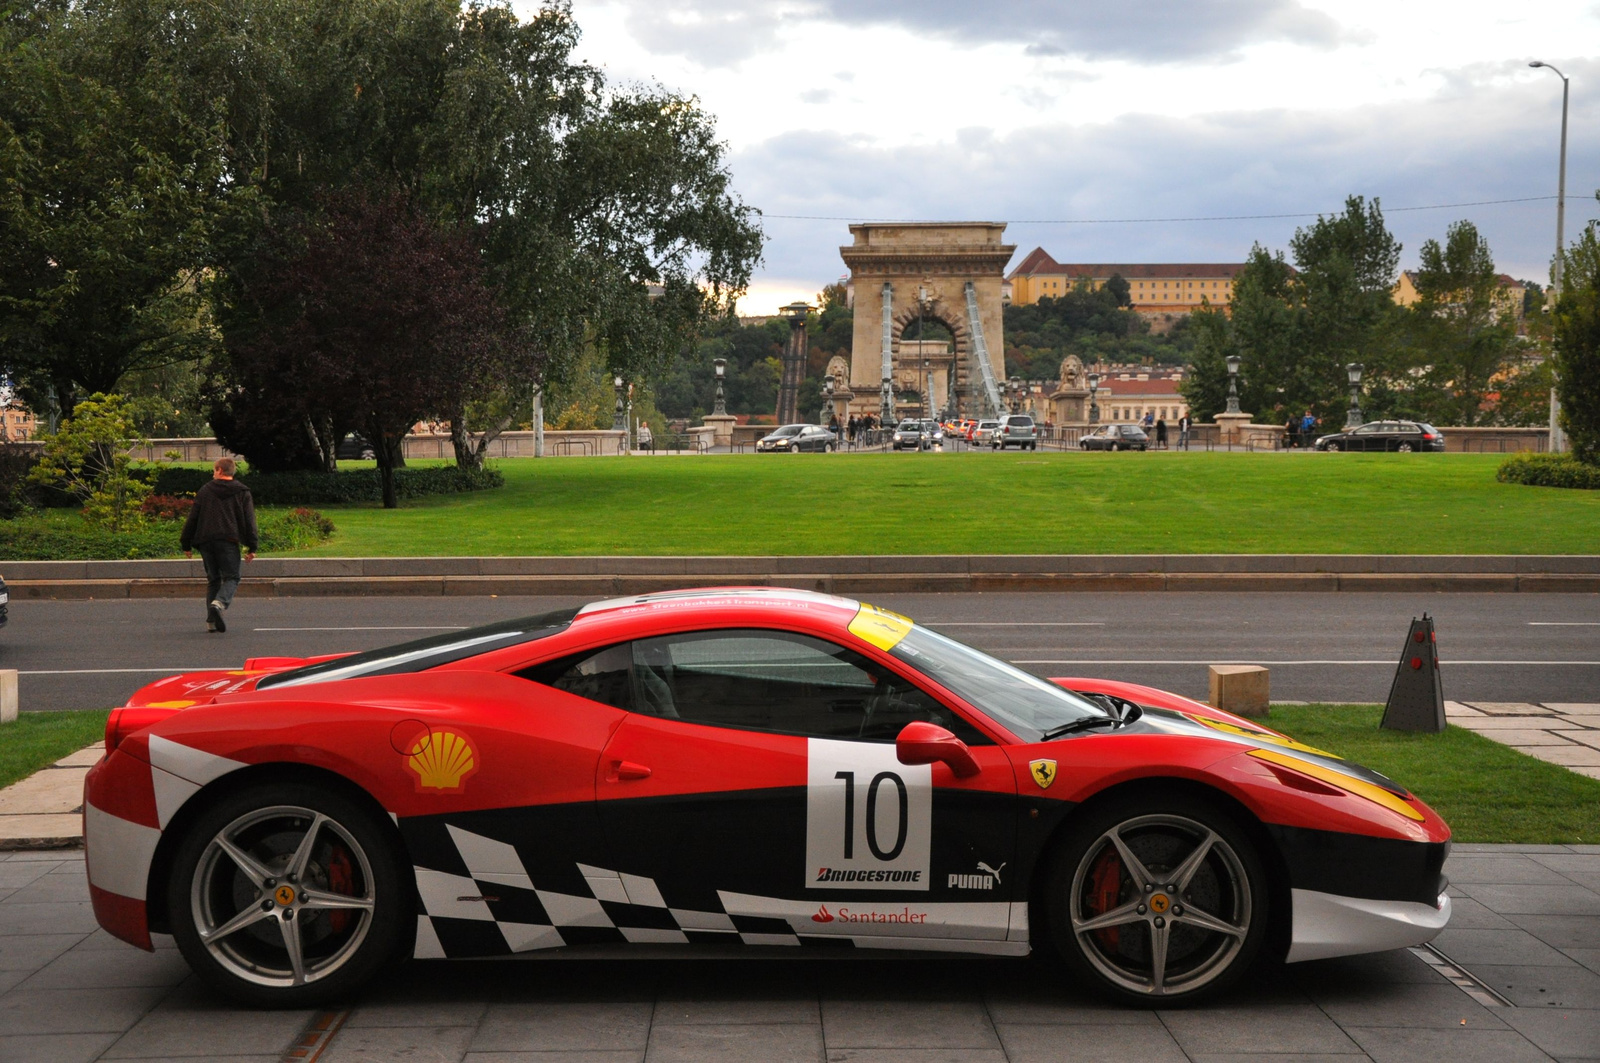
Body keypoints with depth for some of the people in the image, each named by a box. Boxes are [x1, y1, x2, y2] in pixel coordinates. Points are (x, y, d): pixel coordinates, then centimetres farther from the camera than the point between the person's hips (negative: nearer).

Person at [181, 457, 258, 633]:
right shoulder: (242, 493, 10)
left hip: (205, 541, 2)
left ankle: (212, 619, 3)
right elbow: (249, 521, 3)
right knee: (231, 577, 1)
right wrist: (252, 547, 2)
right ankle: (220, 603, -29)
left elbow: (192, 518, 12)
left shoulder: (204, 491, 13)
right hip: (228, 541, -2)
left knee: (213, 579, 11)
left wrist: (186, 544, 17)